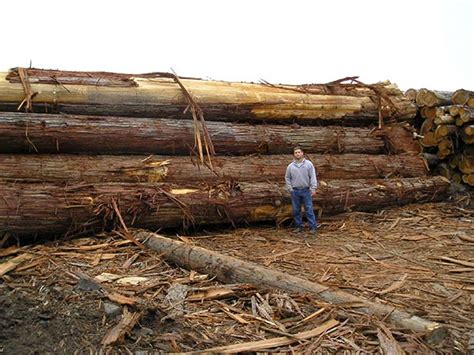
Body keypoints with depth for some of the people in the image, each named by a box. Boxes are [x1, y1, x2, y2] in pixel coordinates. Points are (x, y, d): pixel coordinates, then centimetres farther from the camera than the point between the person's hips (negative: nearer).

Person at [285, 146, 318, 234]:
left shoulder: (308, 164, 0)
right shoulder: (290, 166, 5)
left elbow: (313, 177, -3)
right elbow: (287, 178, 12)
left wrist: (313, 188, -10)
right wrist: (290, 189, 3)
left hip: (306, 190, -2)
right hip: (295, 191, 2)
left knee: (309, 209, -2)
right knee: (296, 210, 8)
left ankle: (313, 227, 3)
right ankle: (299, 226, 19)